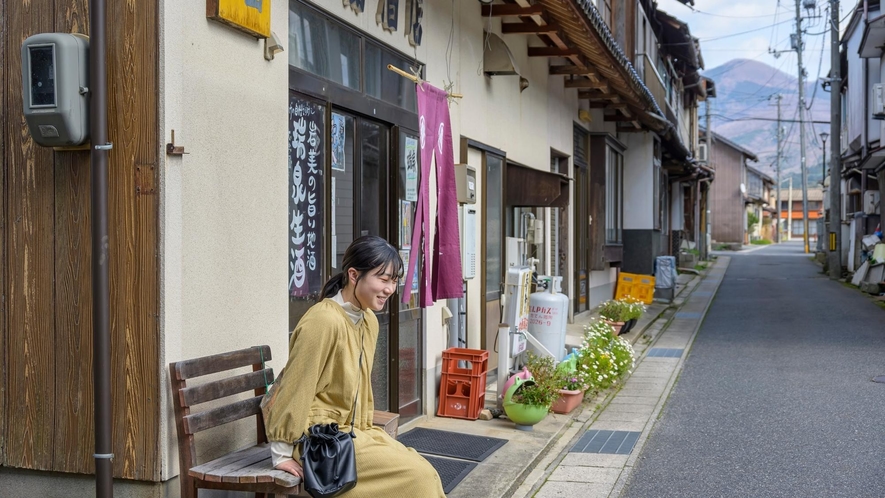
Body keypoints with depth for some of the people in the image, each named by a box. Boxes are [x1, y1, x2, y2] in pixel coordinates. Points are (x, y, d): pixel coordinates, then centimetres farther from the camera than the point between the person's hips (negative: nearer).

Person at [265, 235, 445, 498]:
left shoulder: (369, 321, 6)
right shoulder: (324, 320, -22)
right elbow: (295, 388, -19)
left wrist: (364, 429, 14)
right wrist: (282, 454, -14)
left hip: (350, 429, 8)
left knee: (421, 471, -6)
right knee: (417, 476, -14)